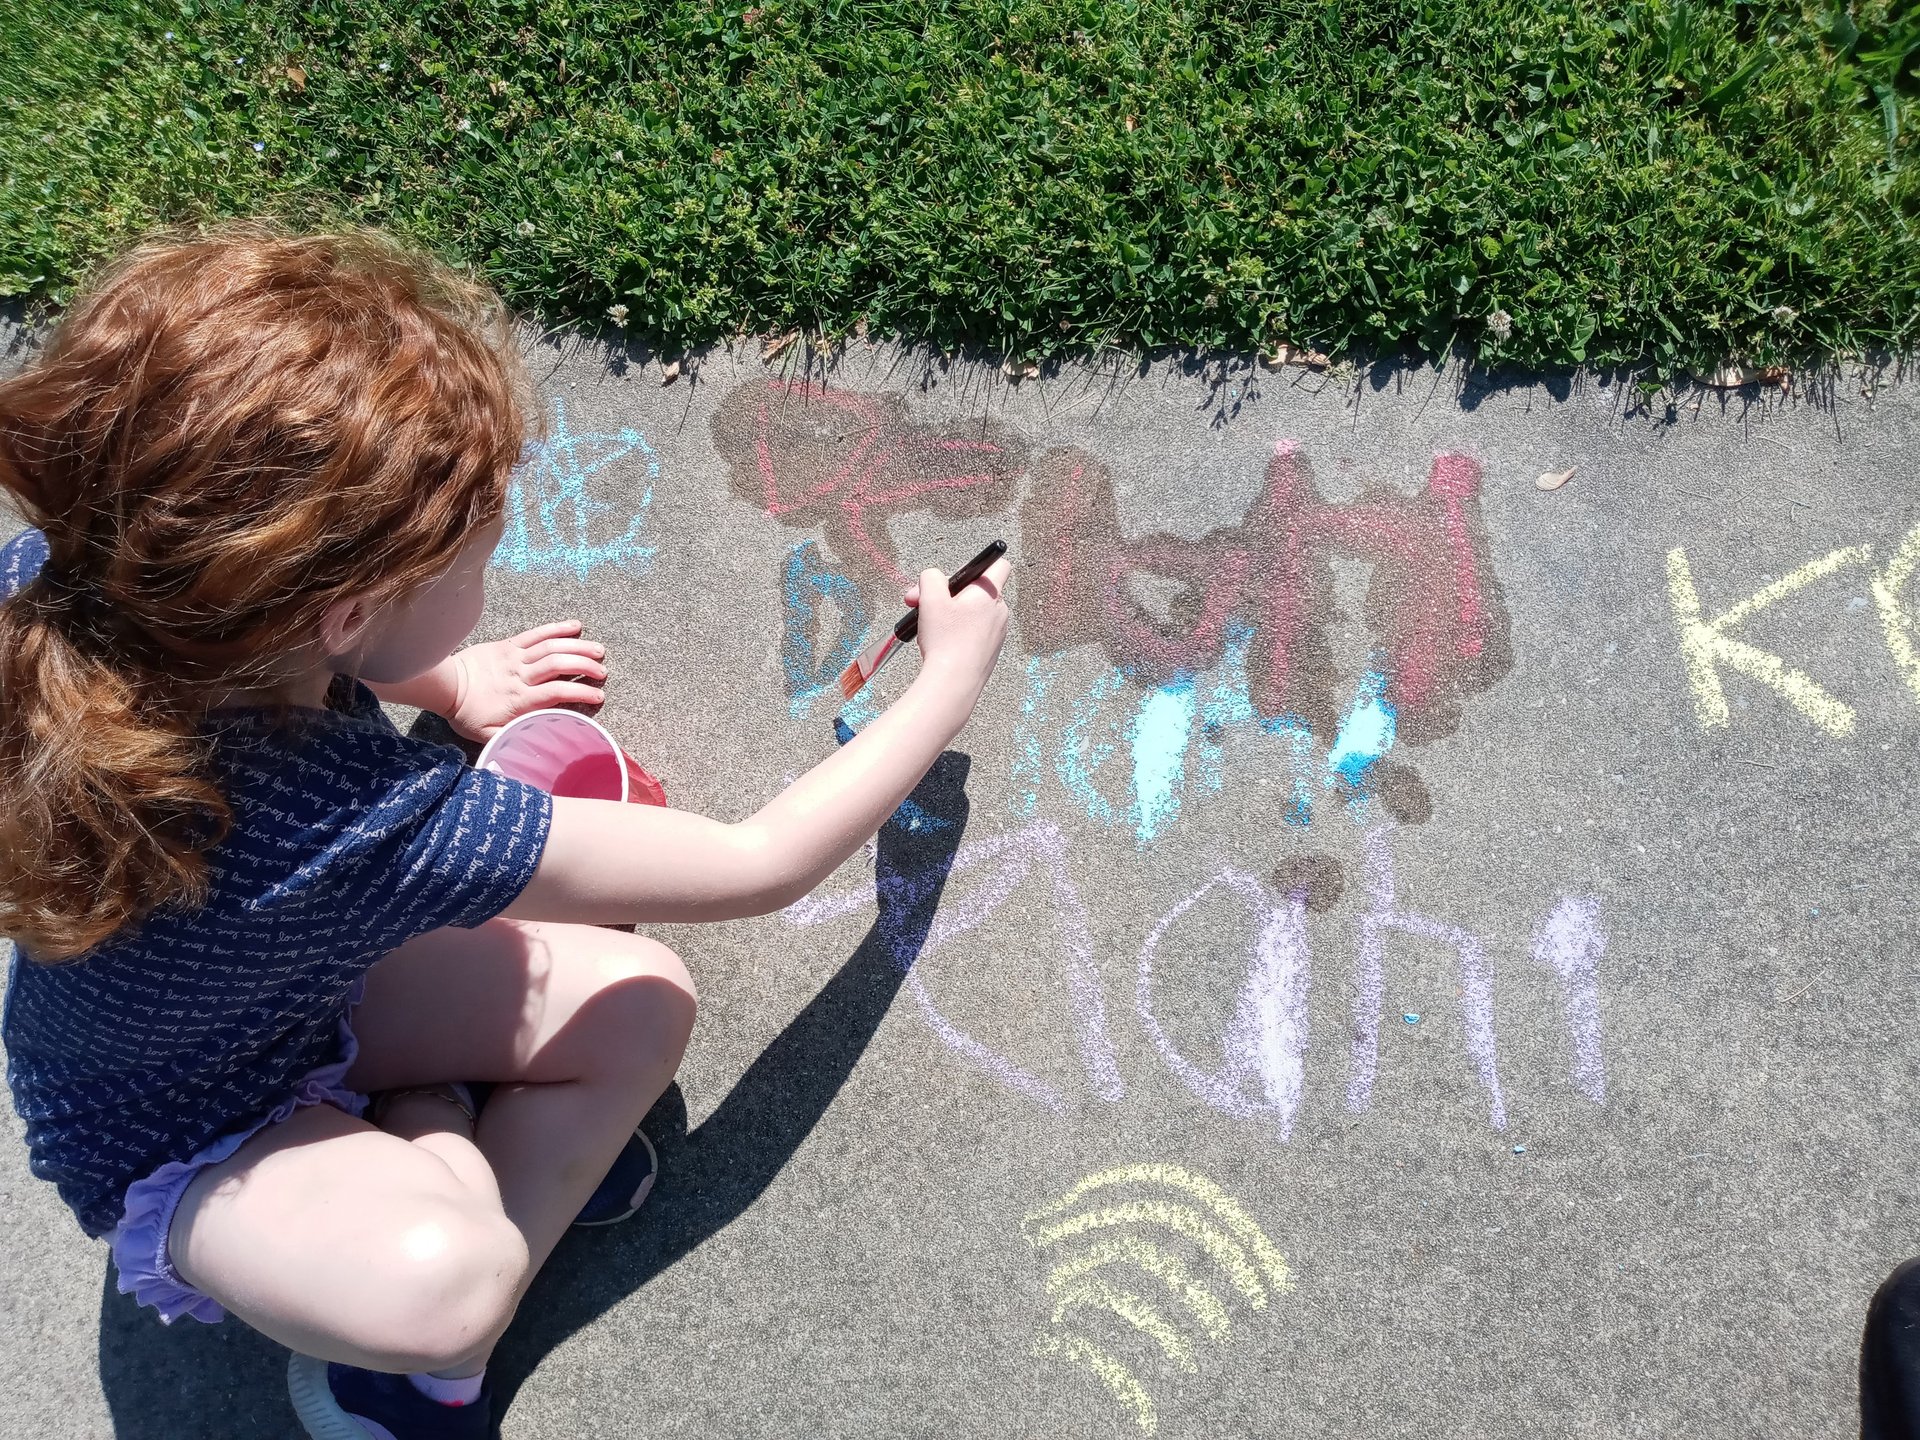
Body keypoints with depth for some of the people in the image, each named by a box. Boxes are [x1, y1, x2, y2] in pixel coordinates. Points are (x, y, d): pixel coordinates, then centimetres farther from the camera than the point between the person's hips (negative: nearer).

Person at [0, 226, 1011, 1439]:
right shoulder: (387, 829, -43)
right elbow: (760, 867, -31)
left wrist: (444, 681, 1)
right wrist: (949, 684, -18)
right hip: (181, 1146, -7)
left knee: (640, 1003, -9)